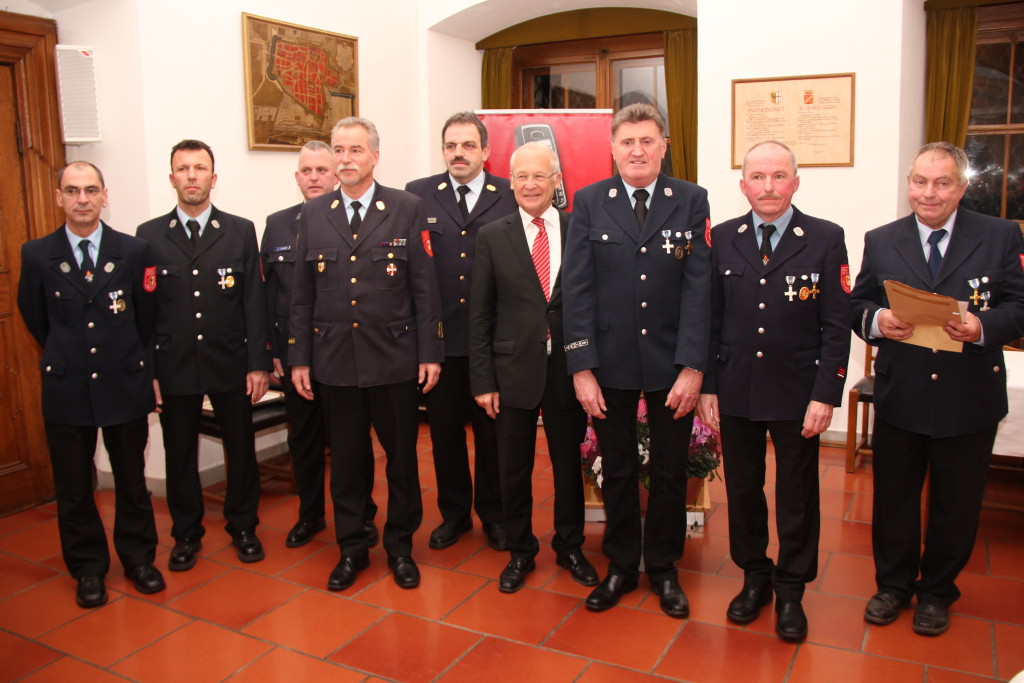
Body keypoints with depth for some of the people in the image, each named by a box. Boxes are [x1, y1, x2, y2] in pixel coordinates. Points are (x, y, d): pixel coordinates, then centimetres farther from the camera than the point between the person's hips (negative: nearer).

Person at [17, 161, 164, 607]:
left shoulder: (134, 251, -3)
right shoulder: (37, 255, -2)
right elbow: (35, 318, 10)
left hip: (125, 384, 0)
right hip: (66, 387, 0)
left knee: (131, 479, 12)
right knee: (73, 487, 10)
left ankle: (138, 557, 29)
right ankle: (88, 568, 27)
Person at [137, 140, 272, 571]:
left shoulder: (240, 232, 2)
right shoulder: (149, 236, 2)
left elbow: (254, 302, -1)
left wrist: (258, 363, -5)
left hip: (230, 362, 0)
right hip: (173, 365, 0)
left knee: (240, 448, 10)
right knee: (180, 454, 11)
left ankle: (242, 526, 29)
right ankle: (186, 534, 28)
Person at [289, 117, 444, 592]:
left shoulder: (408, 209, 0)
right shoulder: (313, 214, 6)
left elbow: (425, 286, -2)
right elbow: (302, 294, 8)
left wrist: (430, 352, -5)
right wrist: (299, 358, 5)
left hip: (395, 360, -2)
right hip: (334, 361, 2)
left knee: (402, 457, 10)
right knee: (345, 459, 12)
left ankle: (400, 546, 28)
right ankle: (351, 548, 29)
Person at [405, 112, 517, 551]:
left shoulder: (510, 197, 1)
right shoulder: (417, 195, 4)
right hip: (438, 335, 2)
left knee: (491, 429, 10)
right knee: (444, 429, 13)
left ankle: (493, 513, 29)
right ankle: (454, 512, 31)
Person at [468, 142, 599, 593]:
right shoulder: (492, 237, 0)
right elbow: (480, 315, 0)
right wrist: (483, 381, -4)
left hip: (567, 370, 0)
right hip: (514, 370, 0)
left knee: (569, 464, 14)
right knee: (514, 470, 11)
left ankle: (569, 547, 35)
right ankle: (520, 552, 32)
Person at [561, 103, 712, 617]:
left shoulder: (691, 200, -1)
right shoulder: (589, 202, 0)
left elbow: (698, 287, -6)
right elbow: (576, 289, -4)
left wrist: (692, 367, -12)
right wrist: (581, 367, -9)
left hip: (672, 364, 0)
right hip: (610, 363, 0)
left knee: (670, 472, 13)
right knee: (617, 471, 13)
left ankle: (663, 567, 32)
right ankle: (620, 566, 31)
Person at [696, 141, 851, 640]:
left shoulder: (826, 239, -4)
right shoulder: (723, 238, 3)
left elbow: (836, 326, -6)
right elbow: (710, 318, 4)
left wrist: (825, 395, -11)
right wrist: (707, 386, 1)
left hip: (797, 393, -2)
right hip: (735, 391, 2)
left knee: (797, 496, 10)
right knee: (742, 489, 13)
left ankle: (790, 592, 28)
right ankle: (754, 577, 33)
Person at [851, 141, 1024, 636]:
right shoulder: (880, 242, 4)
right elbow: (857, 305, 3)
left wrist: (982, 327, -24)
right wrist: (876, 320, -19)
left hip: (969, 399, -1)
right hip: (899, 396, 1)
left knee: (955, 504, 13)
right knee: (893, 497, 13)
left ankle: (936, 592, 34)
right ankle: (893, 584, 34)